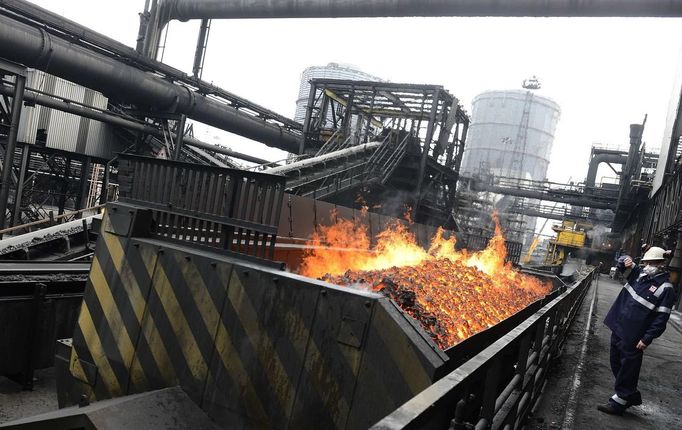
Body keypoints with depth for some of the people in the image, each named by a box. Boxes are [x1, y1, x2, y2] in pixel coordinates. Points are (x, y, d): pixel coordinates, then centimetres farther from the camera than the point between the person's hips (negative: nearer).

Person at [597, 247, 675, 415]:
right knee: (616, 364, 18)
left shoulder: (665, 288, -12)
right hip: (618, 328, 8)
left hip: (633, 337, -8)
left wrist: (647, 339, -19)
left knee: (628, 369, 1)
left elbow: (661, 318, -15)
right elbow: (623, 261, 22)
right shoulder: (640, 274, 7)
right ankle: (631, 395, 34)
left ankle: (620, 401, 13)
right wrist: (625, 261, -3)